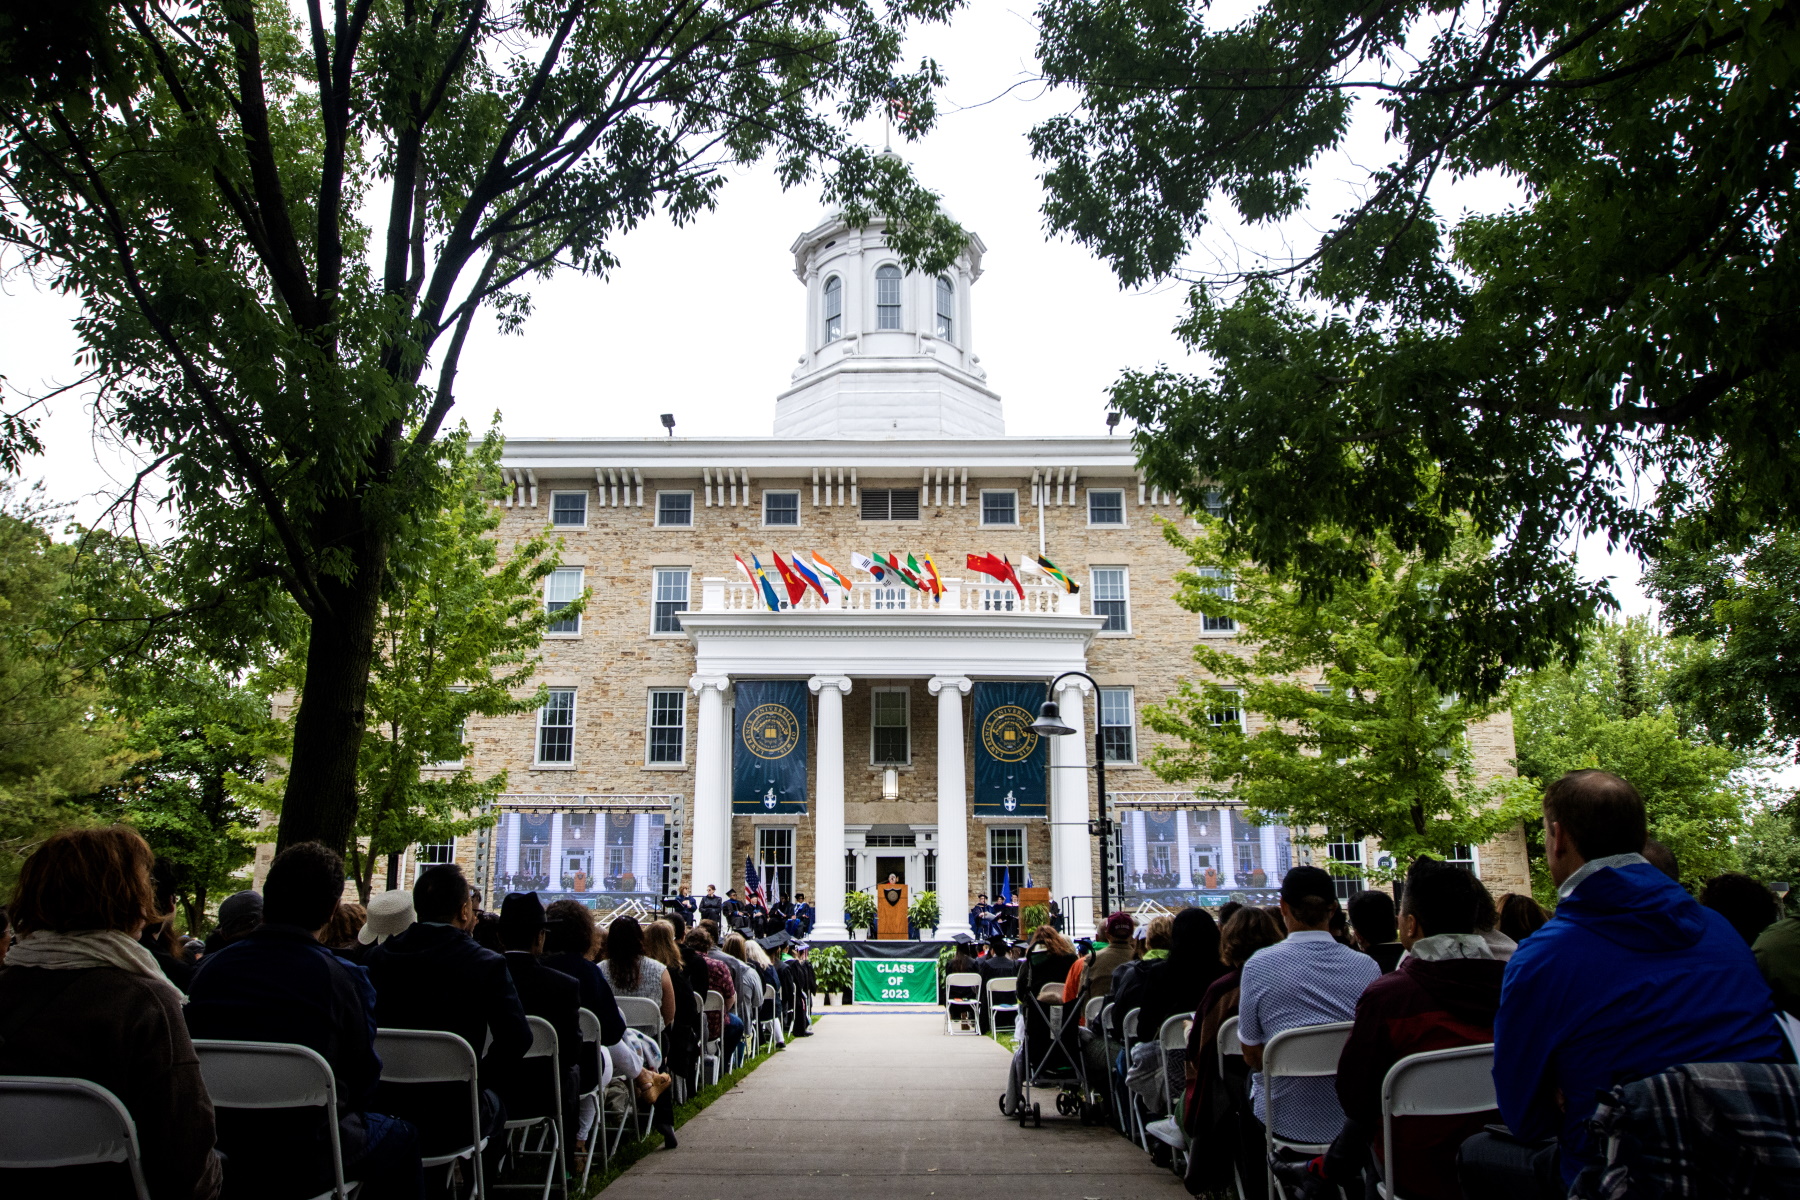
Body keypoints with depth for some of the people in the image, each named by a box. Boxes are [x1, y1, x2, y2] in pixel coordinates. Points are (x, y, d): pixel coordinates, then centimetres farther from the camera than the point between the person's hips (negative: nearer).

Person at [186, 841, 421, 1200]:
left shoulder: (208, 968, -3)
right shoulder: (343, 978, -17)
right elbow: (363, 1085, -8)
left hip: (215, 1154, 5)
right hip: (304, 1161, -5)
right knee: (400, 1137, 23)